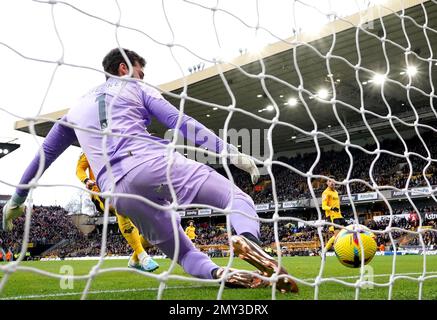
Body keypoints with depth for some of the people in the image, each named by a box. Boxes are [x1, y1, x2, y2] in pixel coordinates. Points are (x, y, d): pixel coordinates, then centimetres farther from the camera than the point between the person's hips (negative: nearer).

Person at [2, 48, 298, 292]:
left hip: (118, 191, 4)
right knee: (238, 198, -2)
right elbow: (183, 124, 6)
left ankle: (218, 273, -16)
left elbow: (45, 154, 35)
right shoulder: (134, 88, 20)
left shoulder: (77, 108, 32)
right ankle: (249, 240, -37)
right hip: (153, 163, -4)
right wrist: (232, 152, 2)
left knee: (182, 252, 17)